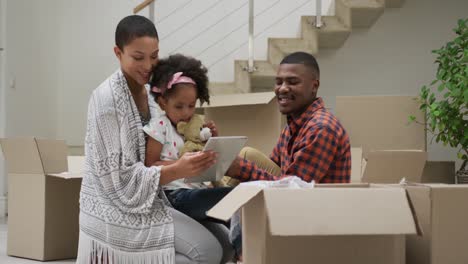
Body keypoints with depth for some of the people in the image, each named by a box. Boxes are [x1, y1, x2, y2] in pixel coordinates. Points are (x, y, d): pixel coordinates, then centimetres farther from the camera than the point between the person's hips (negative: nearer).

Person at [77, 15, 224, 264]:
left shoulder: (148, 92, 8)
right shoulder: (107, 99, -17)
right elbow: (117, 177, -20)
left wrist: (191, 157, -6)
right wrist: (177, 170, -28)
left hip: (144, 201, 8)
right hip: (116, 211, -8)